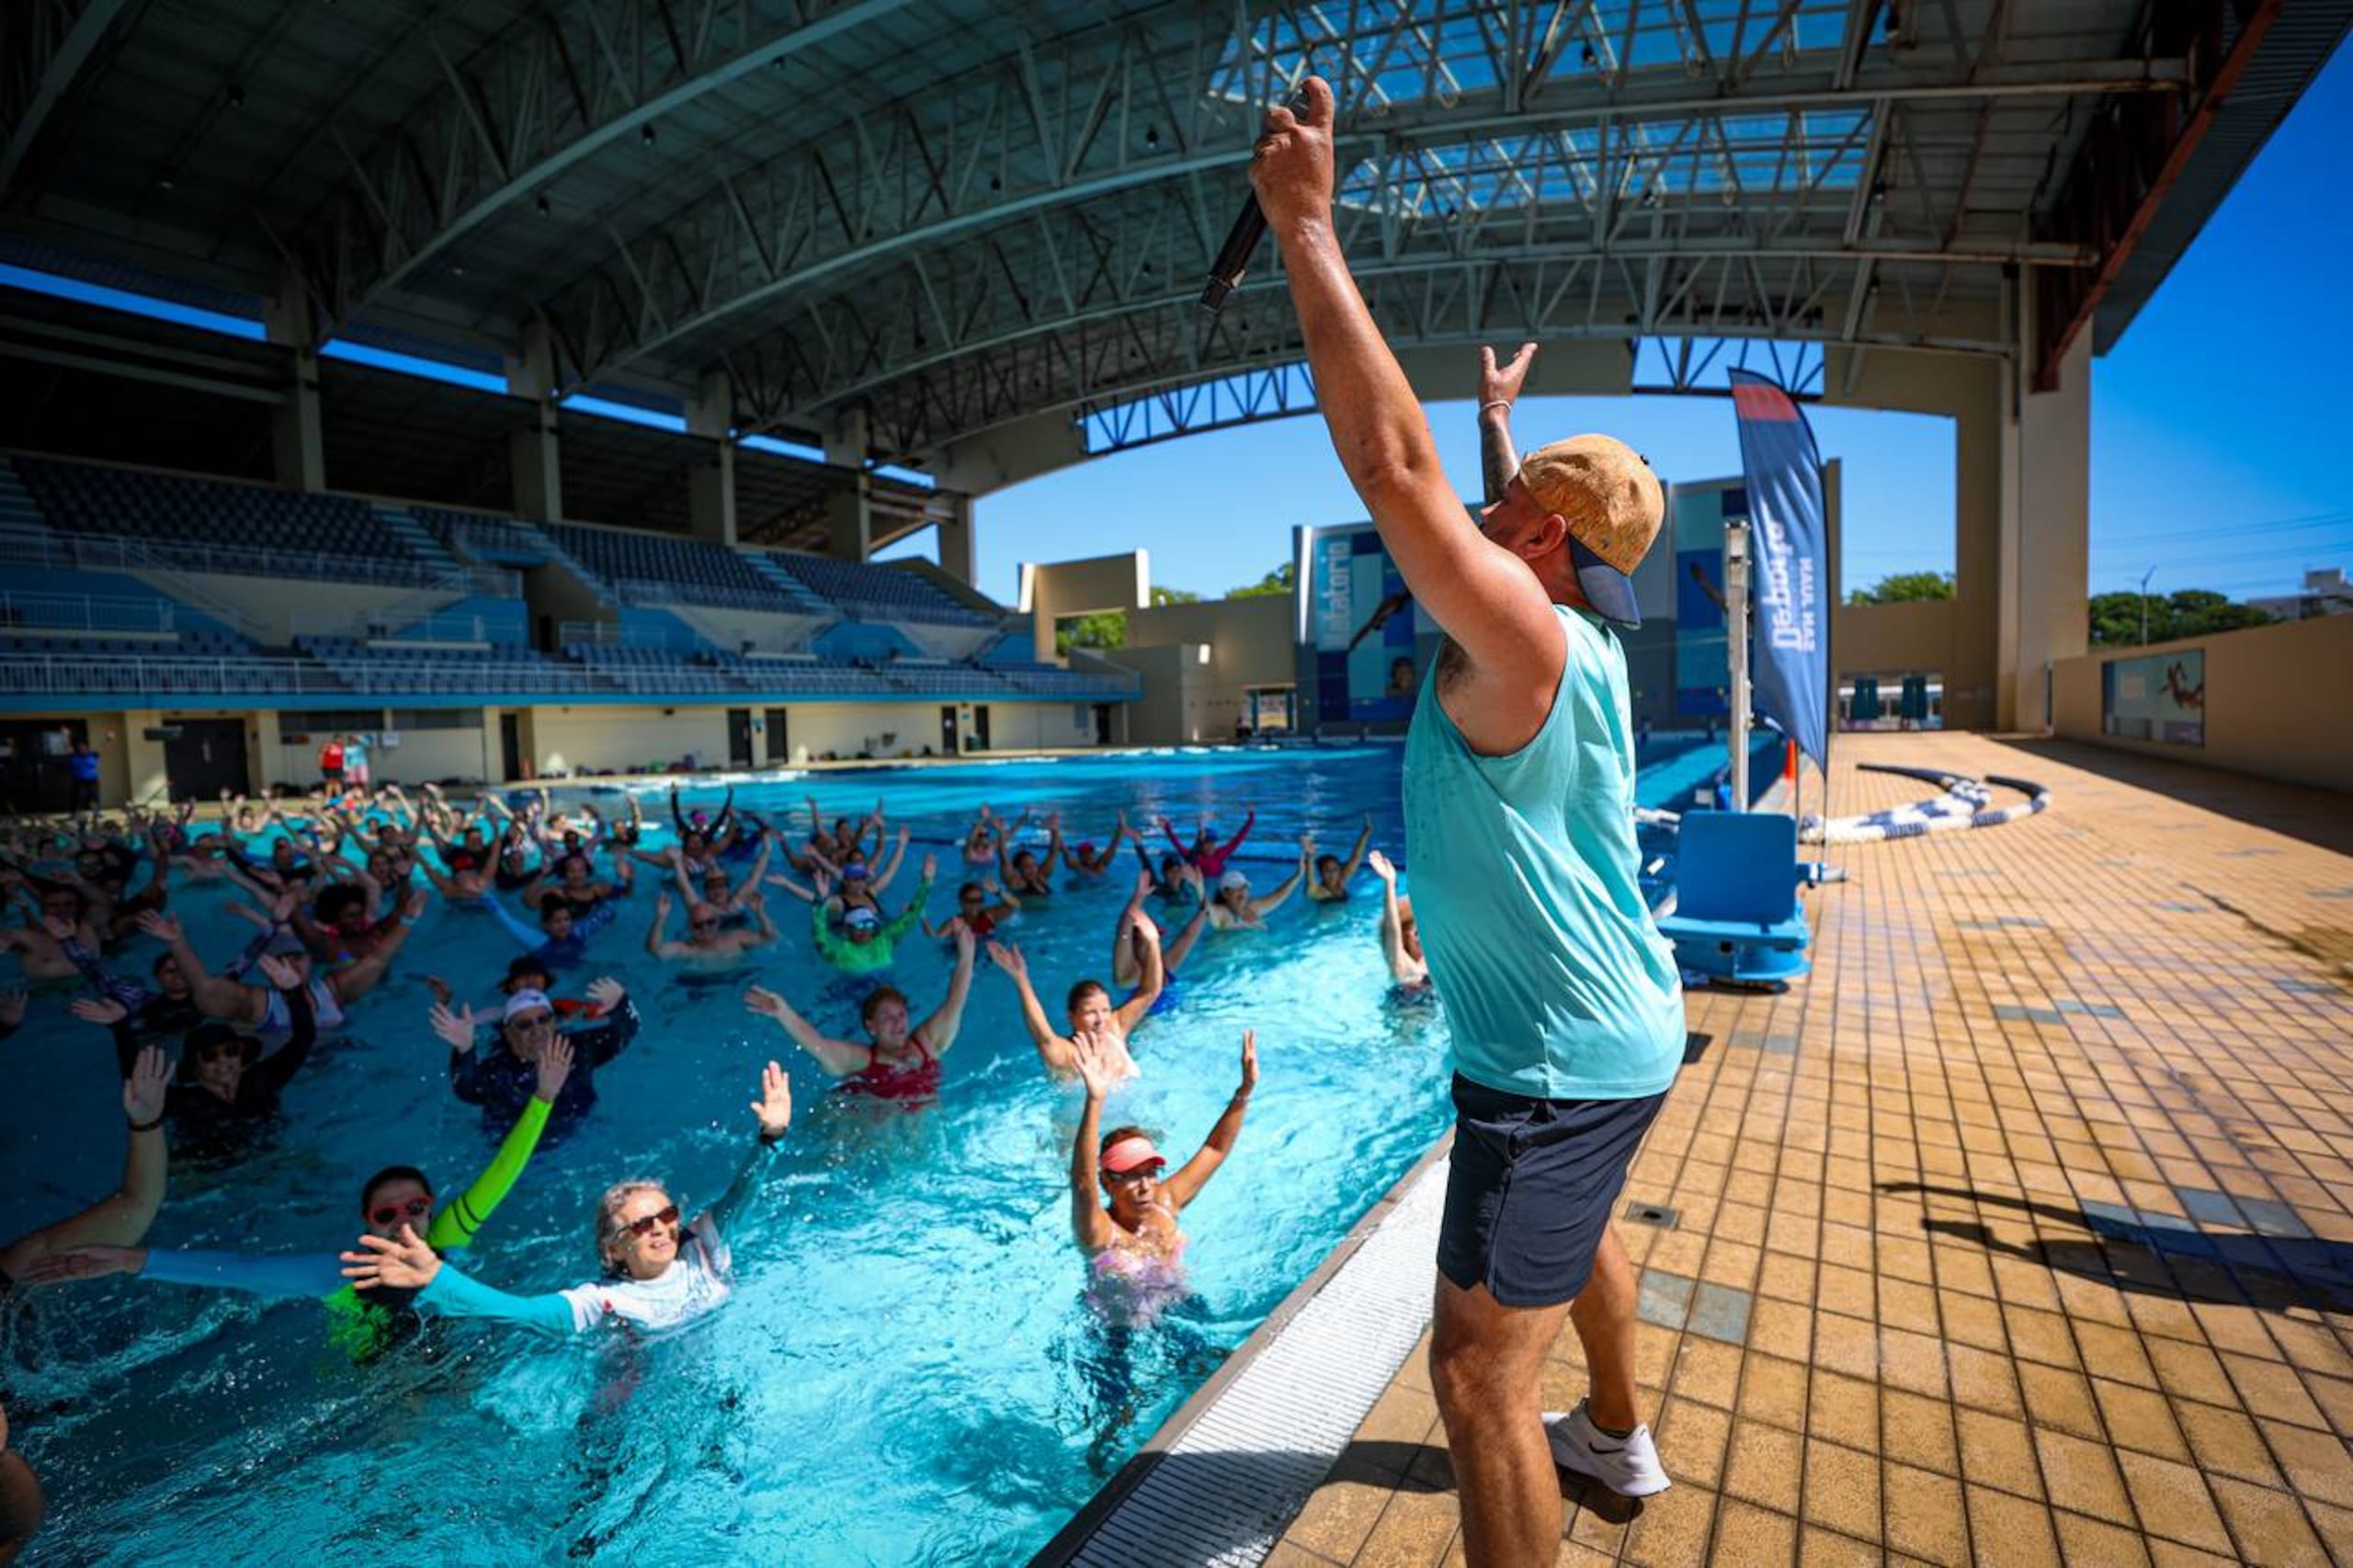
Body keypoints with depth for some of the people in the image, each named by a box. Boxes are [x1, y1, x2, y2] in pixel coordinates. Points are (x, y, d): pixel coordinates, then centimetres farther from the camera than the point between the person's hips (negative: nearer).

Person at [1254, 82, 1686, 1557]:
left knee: (1480, 1375, -1)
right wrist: (1503, 422, 38)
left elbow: (1391, 461, -33)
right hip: (1615, 1030, 11)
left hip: (1560, 1058, -11)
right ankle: (1618, 1436, 59)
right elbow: (1538, 523, 24)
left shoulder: (1522, 643, -24)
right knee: (1582, 1234, 33)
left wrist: (1307, 228, -26)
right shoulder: (1573, 636, 2)